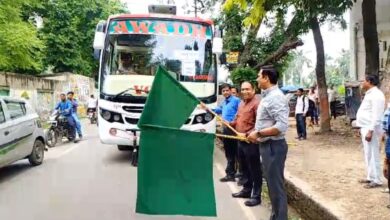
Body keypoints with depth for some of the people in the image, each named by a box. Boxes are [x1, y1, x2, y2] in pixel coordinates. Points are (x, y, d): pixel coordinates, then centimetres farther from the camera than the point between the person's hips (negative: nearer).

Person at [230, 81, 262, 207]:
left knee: (254, 169, 0)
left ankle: (256, 196, 7)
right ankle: (246, 190, 33)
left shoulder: (256, 103, -15)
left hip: (251, 141, -9)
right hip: (241, 141, 9)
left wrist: (247, 134, -22)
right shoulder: (241, 103, 15)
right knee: (244, 168, 19)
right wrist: (229, 123, 5)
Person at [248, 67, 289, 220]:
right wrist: (256, 133, 8)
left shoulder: (276, 97, -19)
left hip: (273, 146, -10)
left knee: (276, 185, -1)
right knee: (271, 183, 20)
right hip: (267, 145, 10)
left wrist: (258, 134, -23)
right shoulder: (268, 96, 12)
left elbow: (282, 126, -28)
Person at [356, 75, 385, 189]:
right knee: (368, 154, 15)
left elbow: (376, 115, -21)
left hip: (370, 129, -10)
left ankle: (376, 180, 4)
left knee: (373, 155, -4)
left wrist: (370, 131, -24)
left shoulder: (376, 94, -15)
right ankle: (370, 177, 24)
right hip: (365, 128, 10)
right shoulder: (369, 94, 16)